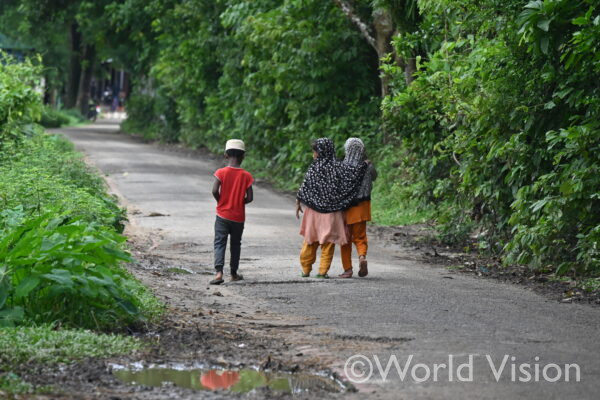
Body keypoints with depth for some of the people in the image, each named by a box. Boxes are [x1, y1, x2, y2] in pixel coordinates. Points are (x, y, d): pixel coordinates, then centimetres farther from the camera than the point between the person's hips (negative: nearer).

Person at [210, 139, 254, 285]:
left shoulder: (221, 172, -9)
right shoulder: (246, 176, -5)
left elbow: (215, 191, -18)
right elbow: (249, 197, -7)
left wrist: (220, 202, 2)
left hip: (223, 215, -2)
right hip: (238, 217, 2)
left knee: (219, 243, -2)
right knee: (235, 244, 17)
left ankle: (219, 272, -22)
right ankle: (234, 273, 26)